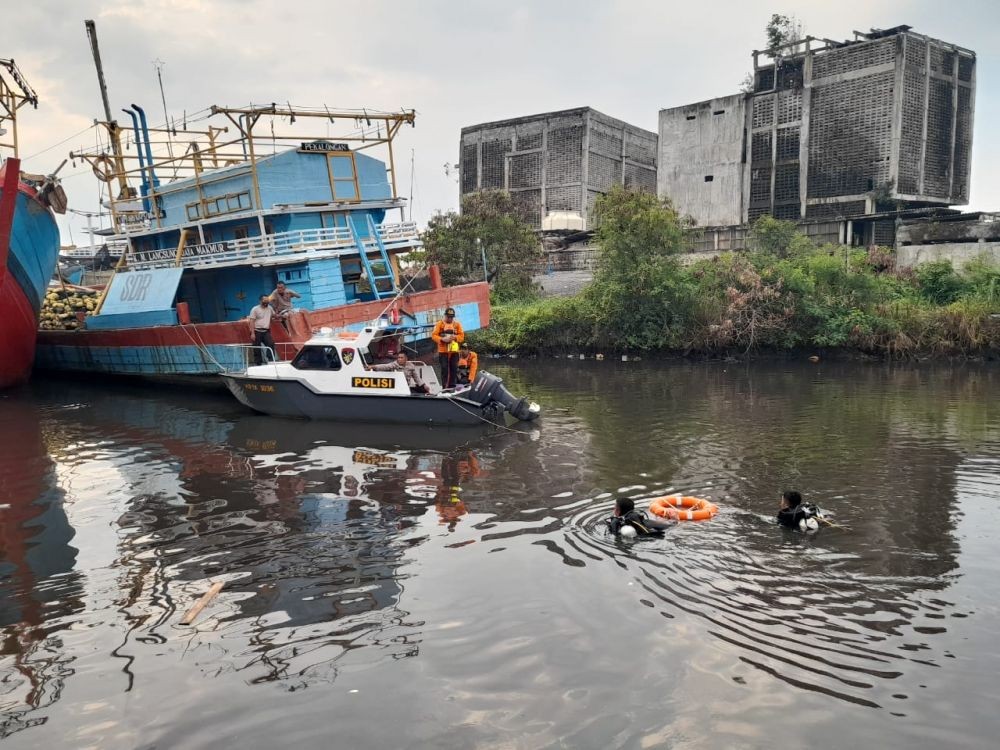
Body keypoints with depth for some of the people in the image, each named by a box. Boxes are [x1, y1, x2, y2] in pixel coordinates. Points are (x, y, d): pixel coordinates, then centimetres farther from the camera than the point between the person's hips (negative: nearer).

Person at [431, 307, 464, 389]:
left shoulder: (457, 324, 11)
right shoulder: (439, 324, 4)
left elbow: (462, 336, 6)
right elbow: (434, 335, -2)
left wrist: (455, 337, -14)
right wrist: (442, 339, -19)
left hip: (454, 351, 2)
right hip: (443, 350, -2)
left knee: (454, 369, 2)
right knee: (444, 369, -3)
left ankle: (452, 386, 8)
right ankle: (444, 387, 0)